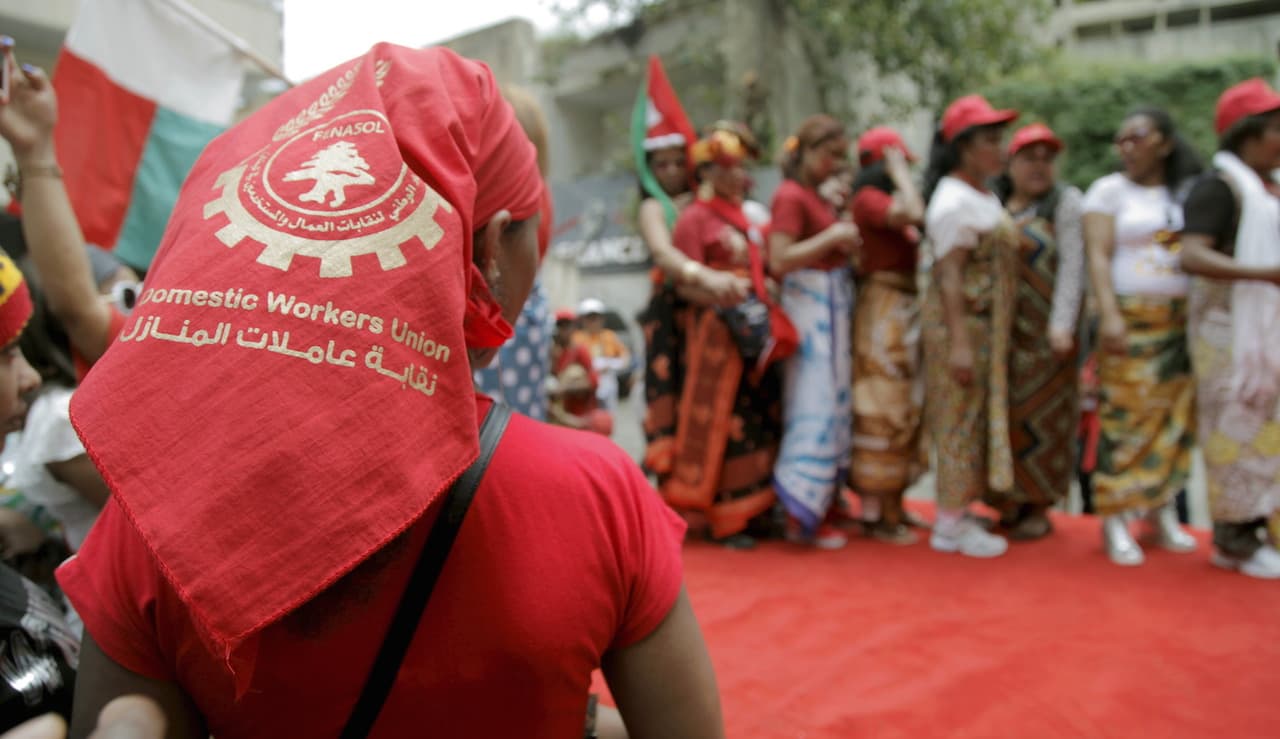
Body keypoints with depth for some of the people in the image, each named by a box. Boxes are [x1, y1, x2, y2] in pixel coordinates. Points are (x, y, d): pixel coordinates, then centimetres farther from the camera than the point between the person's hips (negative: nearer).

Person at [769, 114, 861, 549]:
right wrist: (833, 237, -19)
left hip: (833, 308, 10)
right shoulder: (791, 196, -11)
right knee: (816, 407, -8)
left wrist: (845, 244, 6)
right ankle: (801, 516, 0)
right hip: (810, 306, -10)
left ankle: (821, 507, 21)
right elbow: (779, 261, -21)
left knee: (833, 405, 12)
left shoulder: (814, 196, 17)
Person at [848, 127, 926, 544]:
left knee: (903, 411, 14)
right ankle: (877, 513, 4)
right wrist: (899, 173, -12)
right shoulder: (869, 198, -11)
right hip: (884, 310, -10)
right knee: (884, 412, -5)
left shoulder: (886, 200, 16)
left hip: (907, 310, 10)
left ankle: (891, 506, 23)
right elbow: (914, 214, -26)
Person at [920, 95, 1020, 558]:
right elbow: (949, 275, -21)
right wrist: (959, 342, -25)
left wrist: (992, 337, 17)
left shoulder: (986, 197, 14)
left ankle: (958, 513, 23)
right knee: (961, 419, -2)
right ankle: (951, 525, 8)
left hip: (987, 324, 9)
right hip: (959, 323, -9)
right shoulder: (954, 201, -15)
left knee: (975, 419, 13)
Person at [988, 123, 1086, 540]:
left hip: (1042, 332, -4)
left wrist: (1061, 326, -18)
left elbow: (1072, 266, -8)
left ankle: (1039, 509, 12)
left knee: (1040, 416, 0)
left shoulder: (1066, 201, 0)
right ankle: (1007, 504, 19)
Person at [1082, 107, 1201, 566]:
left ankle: (1162, 512, 16)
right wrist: (1110, 314, -16)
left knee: (1177, 417, 3)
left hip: (1183, 320, 4)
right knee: (1126, 414, -7)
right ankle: (1115, 521, -1)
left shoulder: (1190, 192, 13)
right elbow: (1098, 255, -5)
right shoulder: (1109, 190, 3)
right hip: (1131, 317, -3)